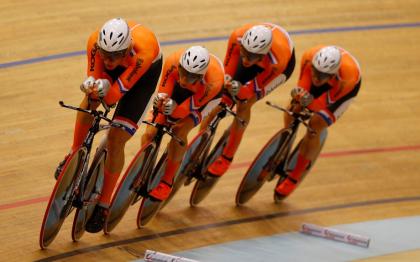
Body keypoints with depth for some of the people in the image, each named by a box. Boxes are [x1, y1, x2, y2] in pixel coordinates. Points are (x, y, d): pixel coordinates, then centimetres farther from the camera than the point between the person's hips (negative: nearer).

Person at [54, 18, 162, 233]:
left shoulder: (142, 52, -46)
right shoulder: (95, 42, -36)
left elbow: (117, 91, -37)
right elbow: (94, 77, -25)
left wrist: (105, 92, -56)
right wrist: (92, 86, -46)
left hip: (145, 70, -5)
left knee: (116, 139, -9)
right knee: (90, 100, -19)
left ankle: (103, 205, 4)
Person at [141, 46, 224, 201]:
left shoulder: (214, 80, -44)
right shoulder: (173, 62, -38)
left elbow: (194, 104, -33)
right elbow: (163, 90, -26)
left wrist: (174, 111, -48)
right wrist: (161, 100, -47)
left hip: (206, 94, -3)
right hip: (178, 89, 3)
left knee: (179, 131, -23)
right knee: (151, 133, -7)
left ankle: (167, 181, -2)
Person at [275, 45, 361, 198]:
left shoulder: (348, 74, -46)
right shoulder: (309, 57, -39)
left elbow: (329, 100, -37)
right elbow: (303, 82, -25)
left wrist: (311, 102, -57)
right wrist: (299, 93, -48)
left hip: (344, 87, -3)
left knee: (314, 128, -14)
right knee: (290, 114, -9)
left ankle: (293, 179, 2)